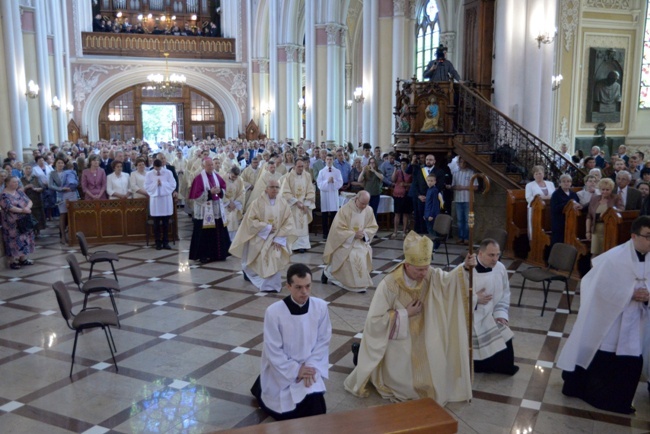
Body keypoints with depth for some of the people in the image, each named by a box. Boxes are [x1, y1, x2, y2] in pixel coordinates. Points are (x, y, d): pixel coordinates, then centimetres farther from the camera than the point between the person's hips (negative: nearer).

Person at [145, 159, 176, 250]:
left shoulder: (168, 173, -1)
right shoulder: (149, 174, 0)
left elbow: (173, 185, -4)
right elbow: (147, 186, -1)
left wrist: (163, 184, -15)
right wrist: (155, 184, -14)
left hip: (166, 199, 0)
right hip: (155, 199, 0)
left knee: (166, 222, 4)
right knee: (156, 222, 5)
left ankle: (165, 242, 11)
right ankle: (158, 242, 12)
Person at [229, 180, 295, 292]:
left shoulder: (283, 203, -3)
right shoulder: (258, 202, -9)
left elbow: (288, 223, -4)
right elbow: (251, 220, -11)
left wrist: (279, 238, -12)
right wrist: (266, 227, -18)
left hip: (276, 238, 1)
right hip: (259, 237, -1)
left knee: (275, 259, -14)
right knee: (260, 261, 2)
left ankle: (271, 284, 0)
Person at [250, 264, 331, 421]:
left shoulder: (320, 306, -14)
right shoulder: (274, 311, -23)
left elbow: (323, 341, -4)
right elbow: (273, 351, -17)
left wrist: (311, 366, -15)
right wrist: (295, 371, -17)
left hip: (307, 369, 3)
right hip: (281, 371, -3)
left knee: (315, 410, -4)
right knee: (286, 414, 4)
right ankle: (262, 387, 31)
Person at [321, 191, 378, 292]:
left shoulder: (369, 210, -3)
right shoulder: (344, 210, -17)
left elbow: (373, 227, 4)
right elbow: (338, 229, -17)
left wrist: (364, 233, -16)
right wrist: (354, 235, -24)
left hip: (361, 242, 4)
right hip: (345, 242, -4)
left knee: (364, 255, -21)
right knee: (352, 257, -23)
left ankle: (360, 283, -2)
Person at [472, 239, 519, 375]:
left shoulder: (500, 268, -5)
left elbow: (505, 295, 7)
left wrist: (501, 313, -4)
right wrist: (475, 299, -23)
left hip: (489, 318, 5)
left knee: (504, 345, 5)